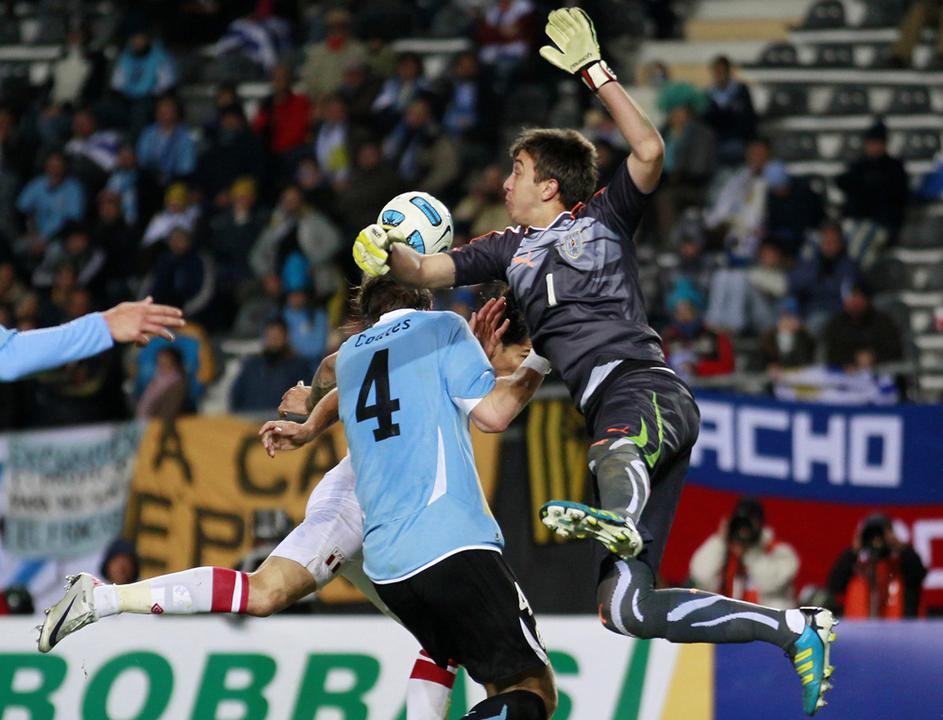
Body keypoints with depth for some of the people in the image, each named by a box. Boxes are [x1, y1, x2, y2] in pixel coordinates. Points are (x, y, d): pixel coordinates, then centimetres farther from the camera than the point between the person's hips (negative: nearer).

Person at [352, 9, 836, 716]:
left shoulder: (604, 218, 13)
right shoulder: (510, 248, 27)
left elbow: (650, 151, -4)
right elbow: (426, 271, 20)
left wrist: (594, 70, -4)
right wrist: (387, 252, -1)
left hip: (646, 387, -6)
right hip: (611, 418, 6)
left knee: (616, 448, -46)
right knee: (624, 610, -5)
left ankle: (617, 519, -80)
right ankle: (796, 628, 0)